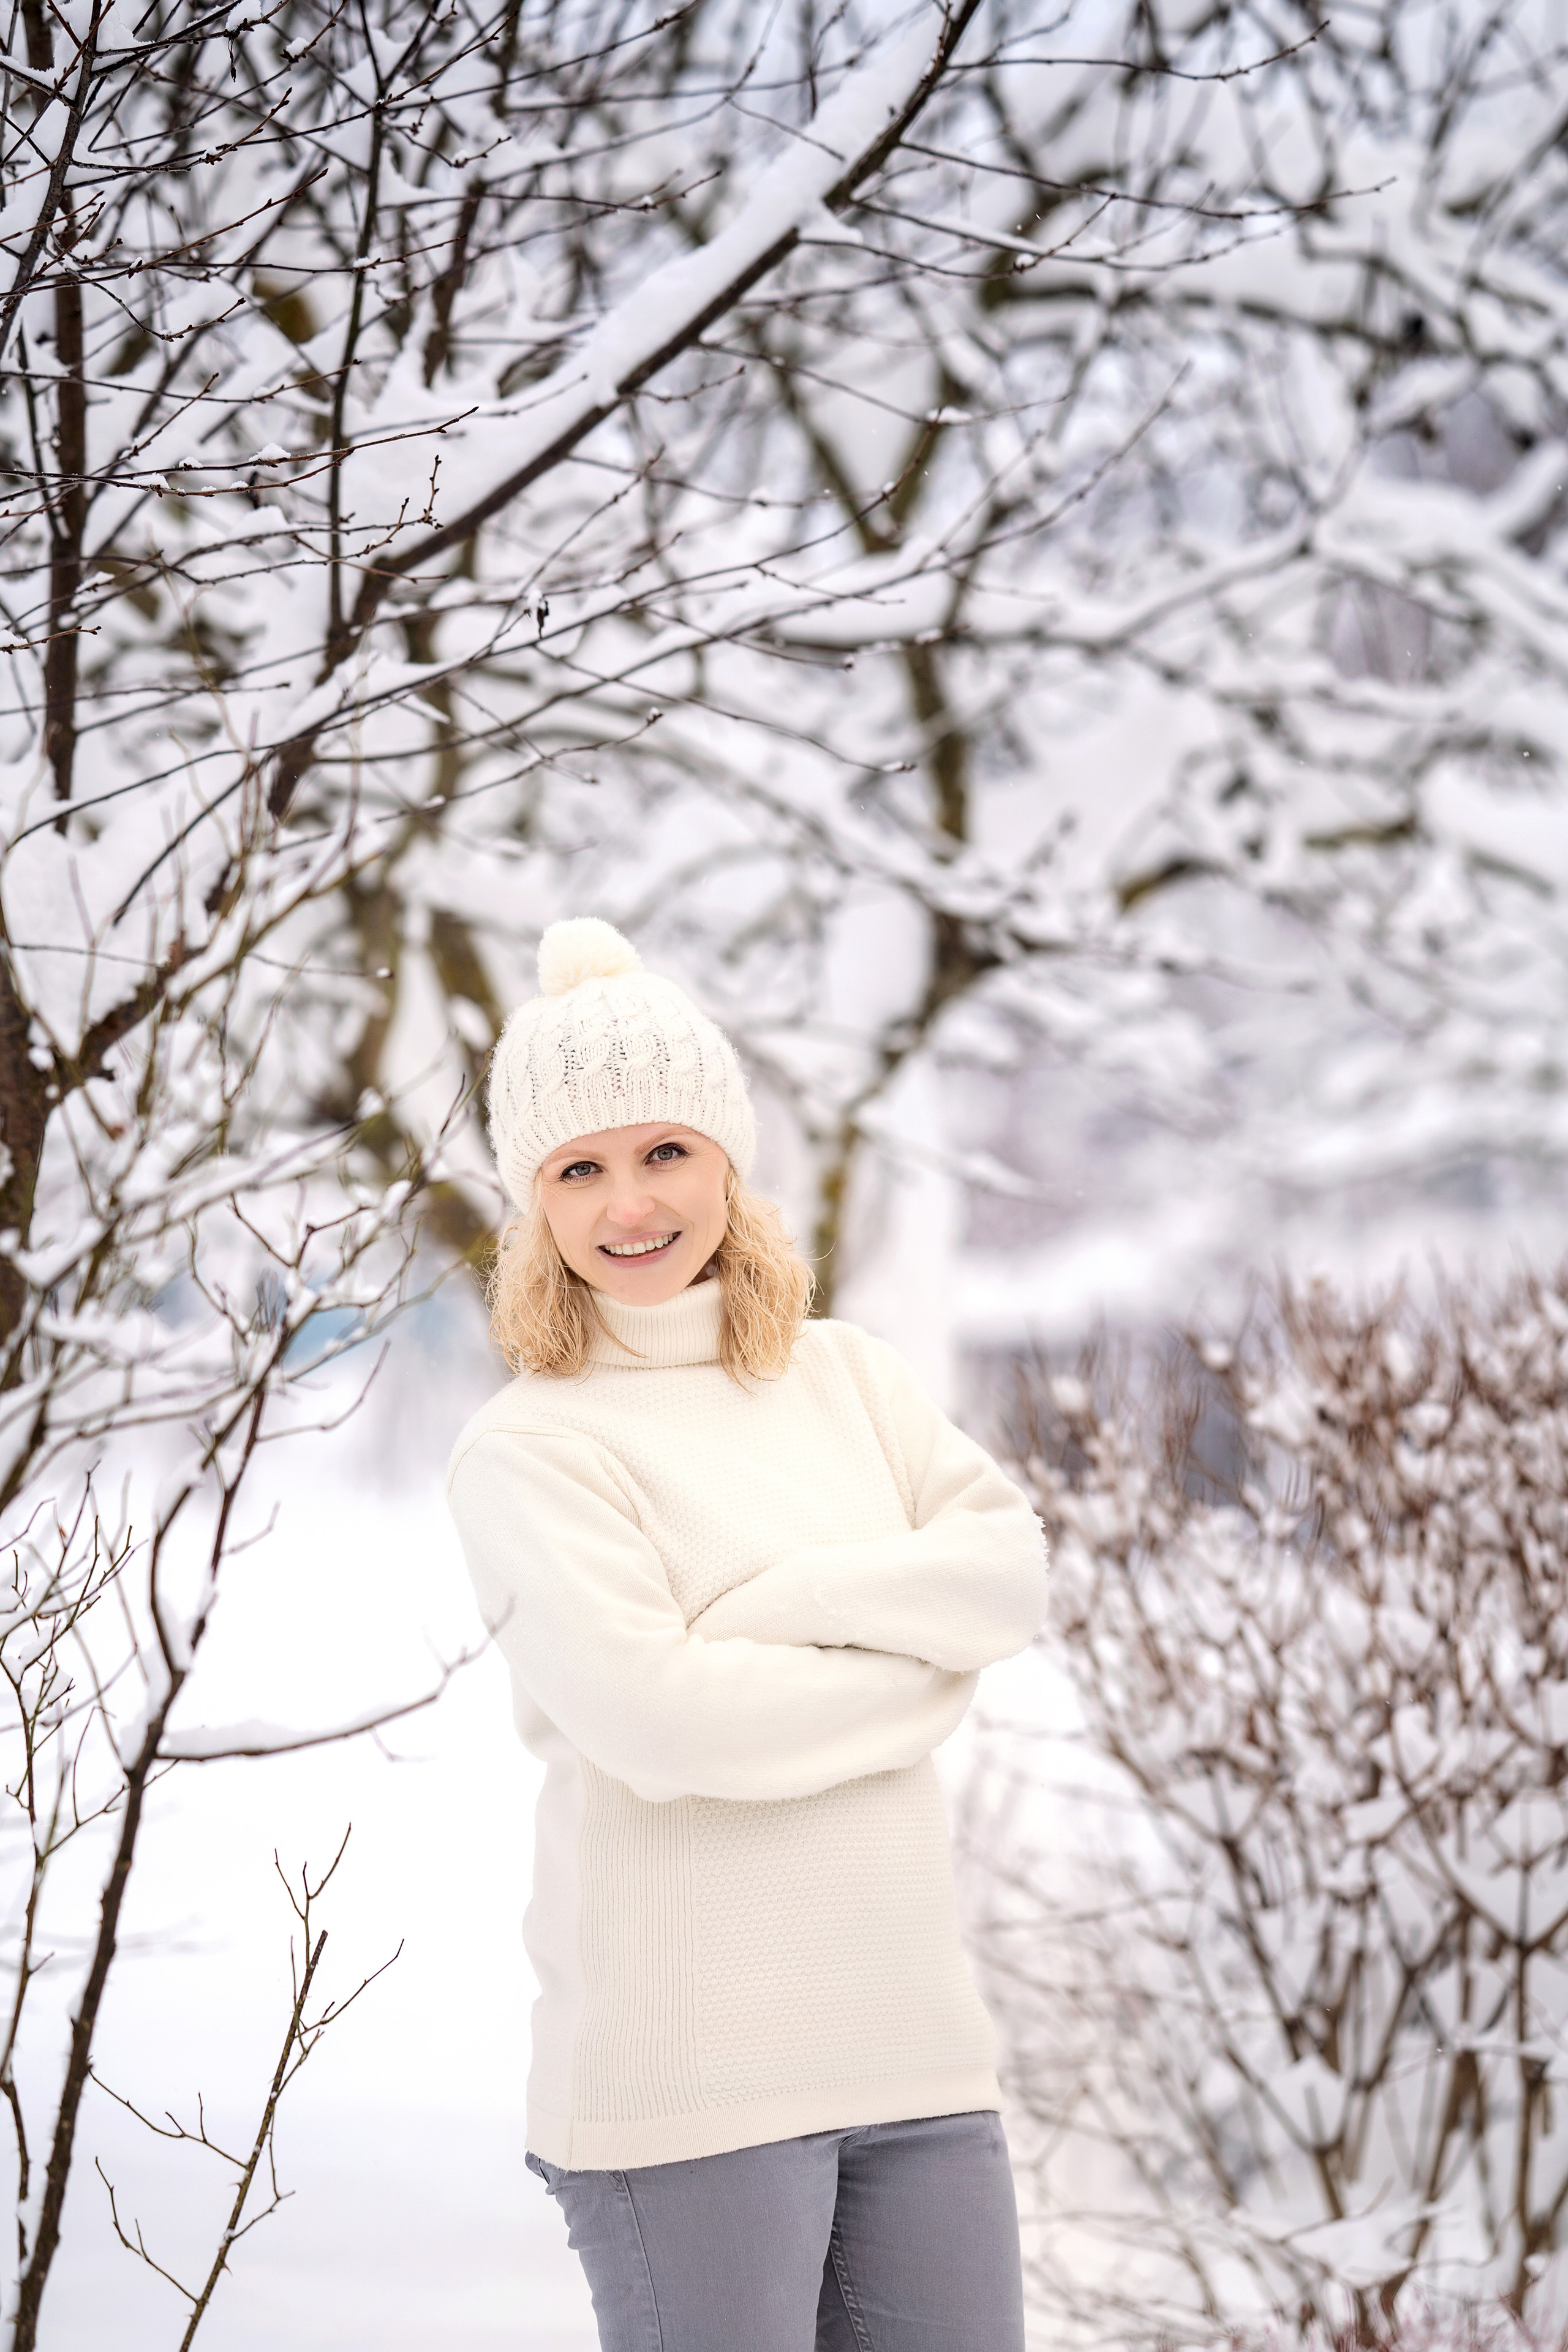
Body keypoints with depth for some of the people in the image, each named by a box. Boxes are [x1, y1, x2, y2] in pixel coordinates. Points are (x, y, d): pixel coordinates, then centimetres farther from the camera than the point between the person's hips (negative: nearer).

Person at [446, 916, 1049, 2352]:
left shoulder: (848, 1378, 15)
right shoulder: (527, 1449, -4)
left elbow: (1012, 1571, 2)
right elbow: (653, 1716, -16)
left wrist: (780, 1602, -11)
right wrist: (916, 1666, -5)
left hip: (915, 2048, 5)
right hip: (684, 2078, -5)